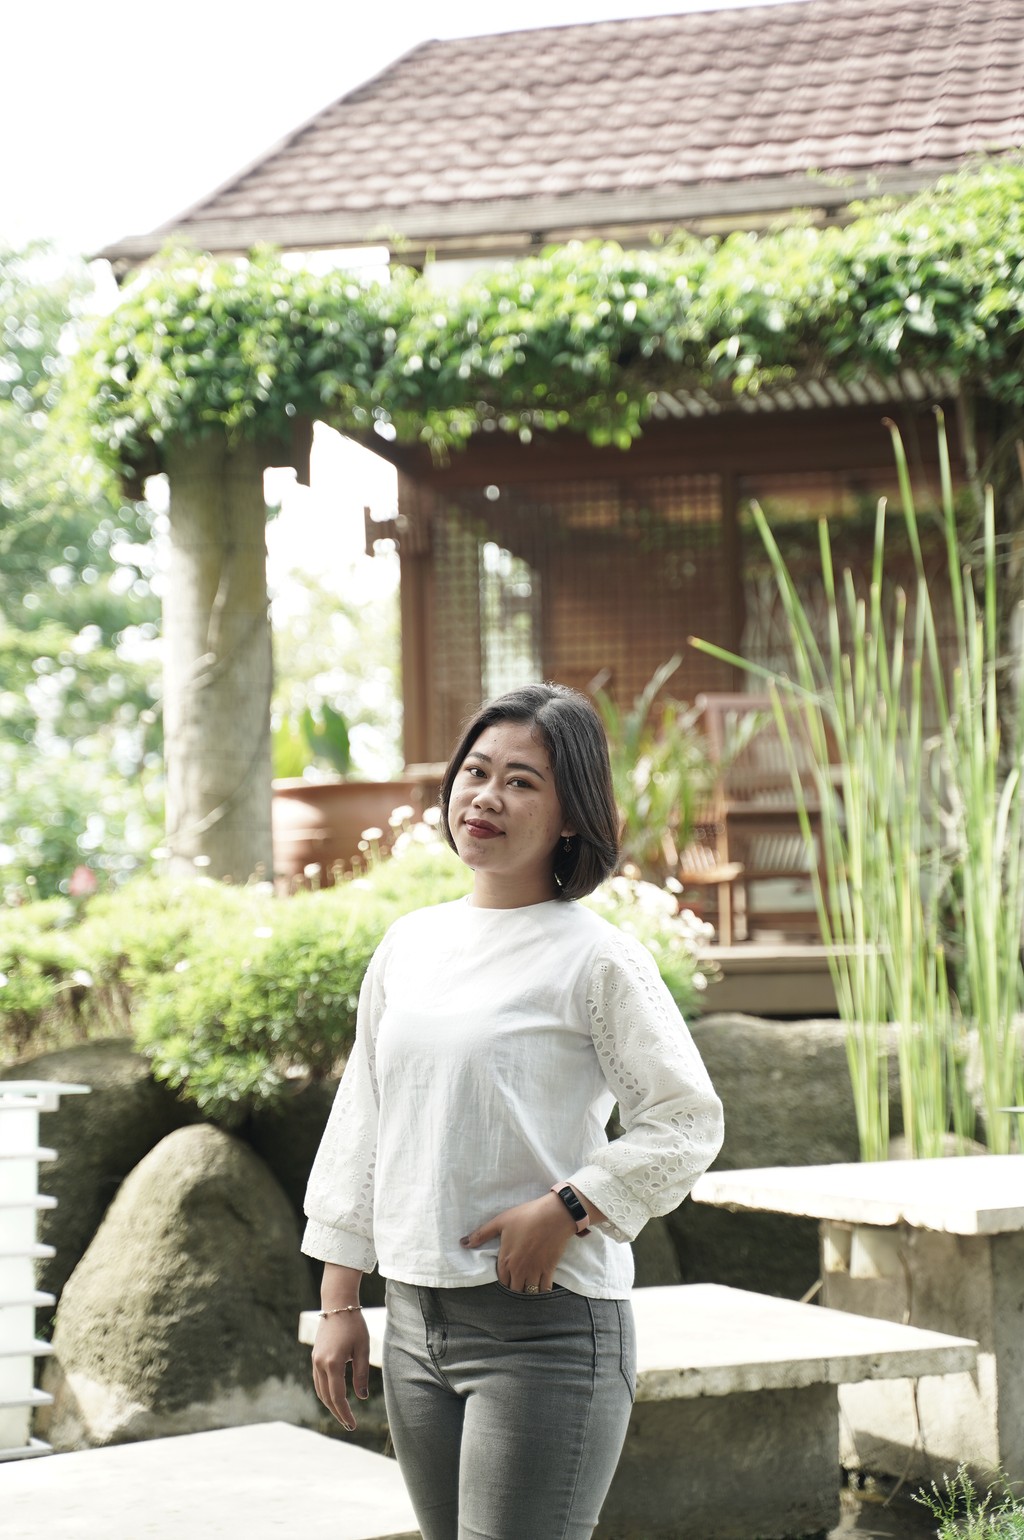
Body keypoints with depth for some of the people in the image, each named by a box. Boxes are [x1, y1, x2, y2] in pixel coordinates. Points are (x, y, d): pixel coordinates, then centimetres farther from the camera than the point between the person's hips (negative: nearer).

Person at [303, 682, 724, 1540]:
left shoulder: (596, 959, -7)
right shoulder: (410, 944, 10)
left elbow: (688, 1123, -7)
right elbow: (361, 1123, 15)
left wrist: (566, 1210, -16)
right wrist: (340, 1301, 13)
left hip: (546, 1322, -6)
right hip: (418, 1319, 6)